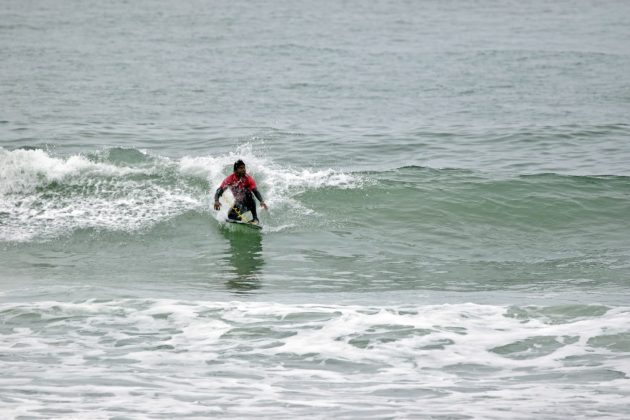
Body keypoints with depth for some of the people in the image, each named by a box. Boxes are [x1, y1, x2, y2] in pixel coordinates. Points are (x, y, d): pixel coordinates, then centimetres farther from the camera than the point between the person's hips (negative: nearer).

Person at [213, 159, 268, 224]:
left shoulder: (248, 178, -18)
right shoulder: (230, 179, -15)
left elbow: (256, 191, -27)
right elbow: (220, 190, -18)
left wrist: (262, 201, -45)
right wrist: (216, 201, -38)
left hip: (249, 202, -2)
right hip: (239, 203, 2)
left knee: (247, 192, -35)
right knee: (231, 216, -25)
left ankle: (255, 218, -34)